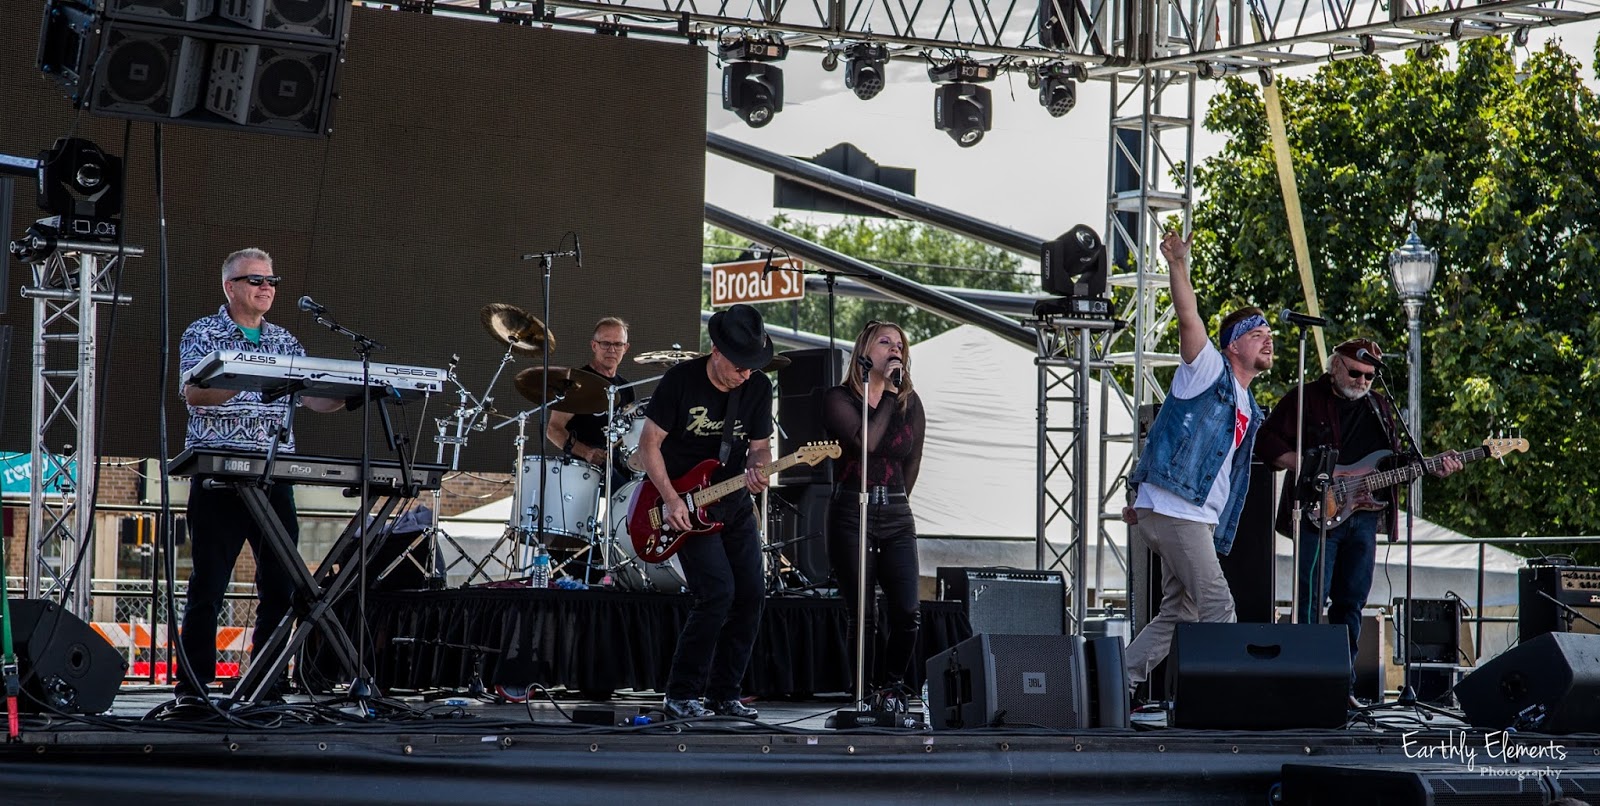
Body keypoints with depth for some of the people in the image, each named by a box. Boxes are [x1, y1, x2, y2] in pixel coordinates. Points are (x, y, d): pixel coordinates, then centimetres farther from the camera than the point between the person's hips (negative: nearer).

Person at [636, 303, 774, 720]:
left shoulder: (758, 388, -2)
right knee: (718, 592, -19)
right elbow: (649, 442, -9)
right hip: (687, 506, -5)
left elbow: (760, 445, 5)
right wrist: (671, 500, -16)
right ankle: (682, 695, -8)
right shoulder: (682, 380, -15)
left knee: (750, 596, -1)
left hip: (734, 502, 6)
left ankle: (723, 694, 12)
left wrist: (757, 469, -19)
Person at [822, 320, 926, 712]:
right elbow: (865, 441, -20)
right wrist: (887, 395, -12)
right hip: (851, 514, -3)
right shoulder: (839, 398, -3)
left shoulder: (909, 403, 9)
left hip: (896, 517, 3)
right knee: (863, 616, -5)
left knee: (907, 614, -6)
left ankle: (892, 686, 15)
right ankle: (868, 694, 7)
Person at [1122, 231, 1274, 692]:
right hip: (1171, 510, -9)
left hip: (1200, 521, 9)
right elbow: (1188, 318, -14)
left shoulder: (1250, 411, 23)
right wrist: (1179, 266, -25)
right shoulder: (1208, 370, 2)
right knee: (1216, 607, -12)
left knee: (1178, 615, 8)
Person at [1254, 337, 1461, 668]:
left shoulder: (1381, 408, 18)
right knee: (1312, 598, -12)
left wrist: (1433, 469, 2)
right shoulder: (1306, 397, 1)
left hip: (1365, 515, 6)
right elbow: (1267, 441, -5)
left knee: (1351, 602, 6)